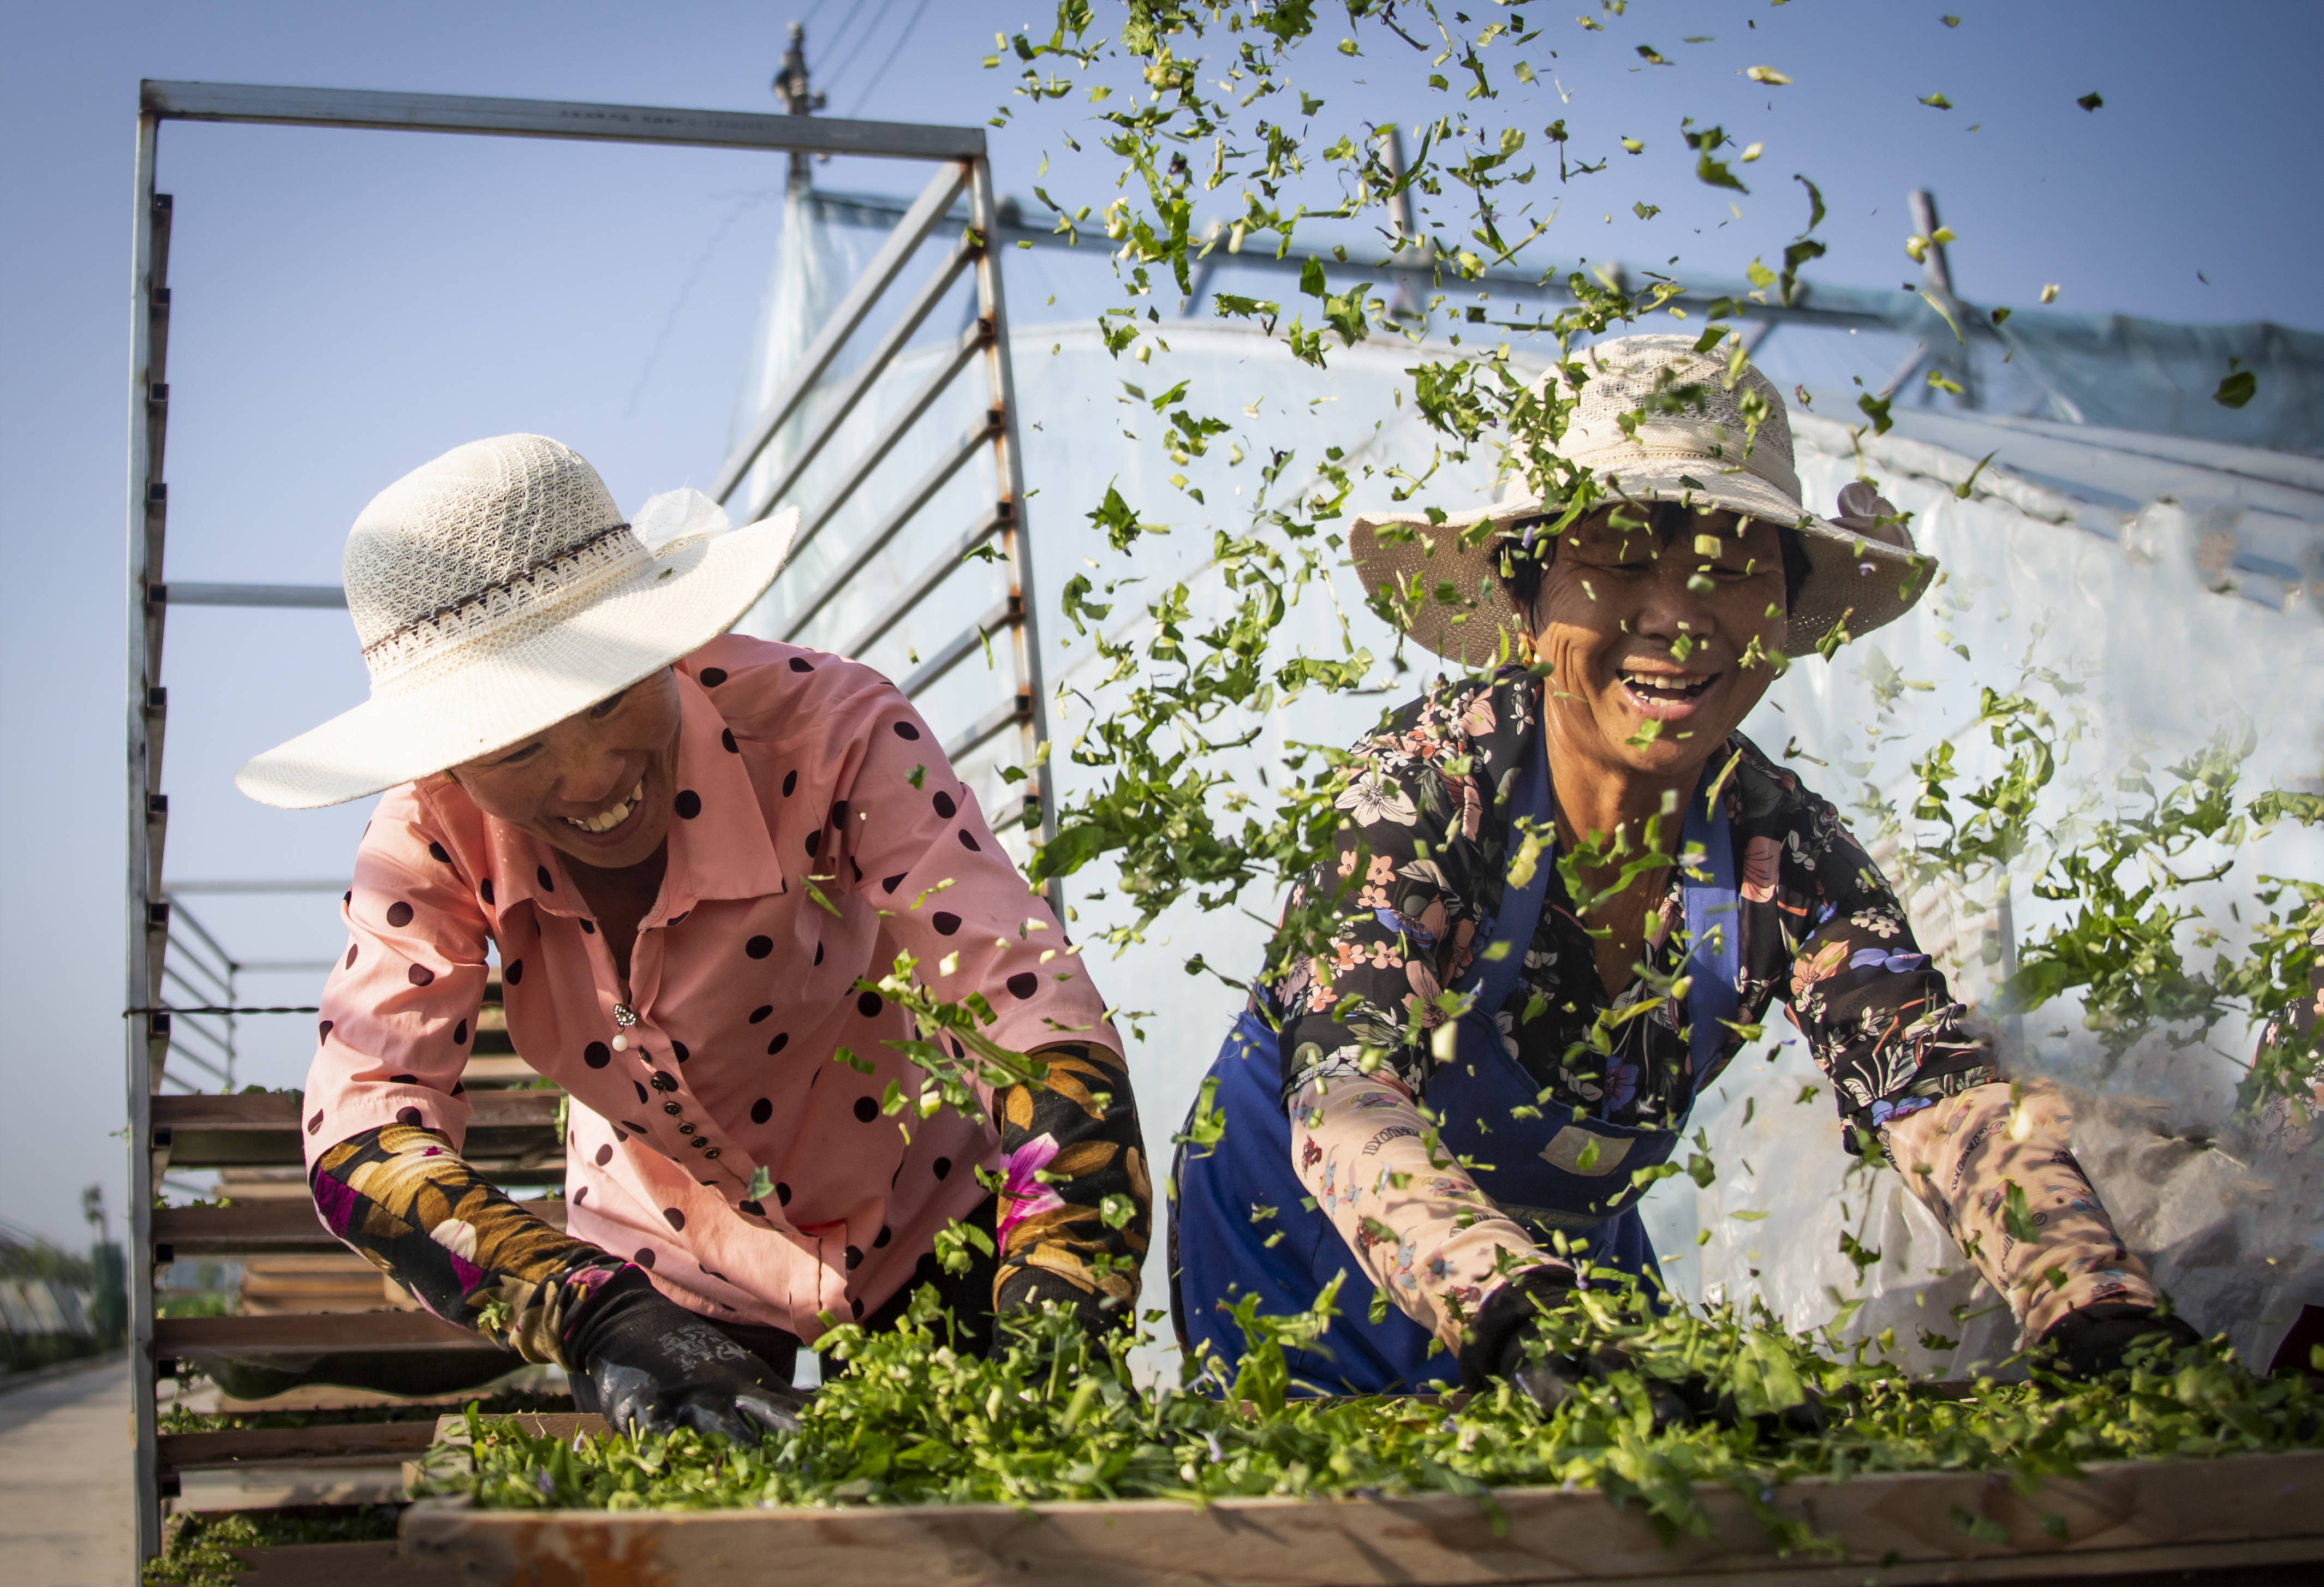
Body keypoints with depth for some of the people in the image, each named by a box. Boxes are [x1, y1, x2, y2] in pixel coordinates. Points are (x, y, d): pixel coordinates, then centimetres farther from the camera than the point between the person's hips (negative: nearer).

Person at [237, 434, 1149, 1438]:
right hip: (667, 1269, 2)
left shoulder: (829, 730, -30)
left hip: (931, 1239, -2)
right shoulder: (438, 828, -22)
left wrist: (1055, 1348, -53)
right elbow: (358, 1135, -32)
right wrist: (599, 1316, -49)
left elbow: (1036, 1009, -38)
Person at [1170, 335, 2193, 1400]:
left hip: (1577, 1256, 4)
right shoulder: (1427, 785, -29)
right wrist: (1512, 1312, -62)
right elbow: (1347, 1102, -42)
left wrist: (2103, 1321, -50)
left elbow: (1943, 1095, -29)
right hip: (1312, 1248, -3)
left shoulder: (1786, 859, -17)